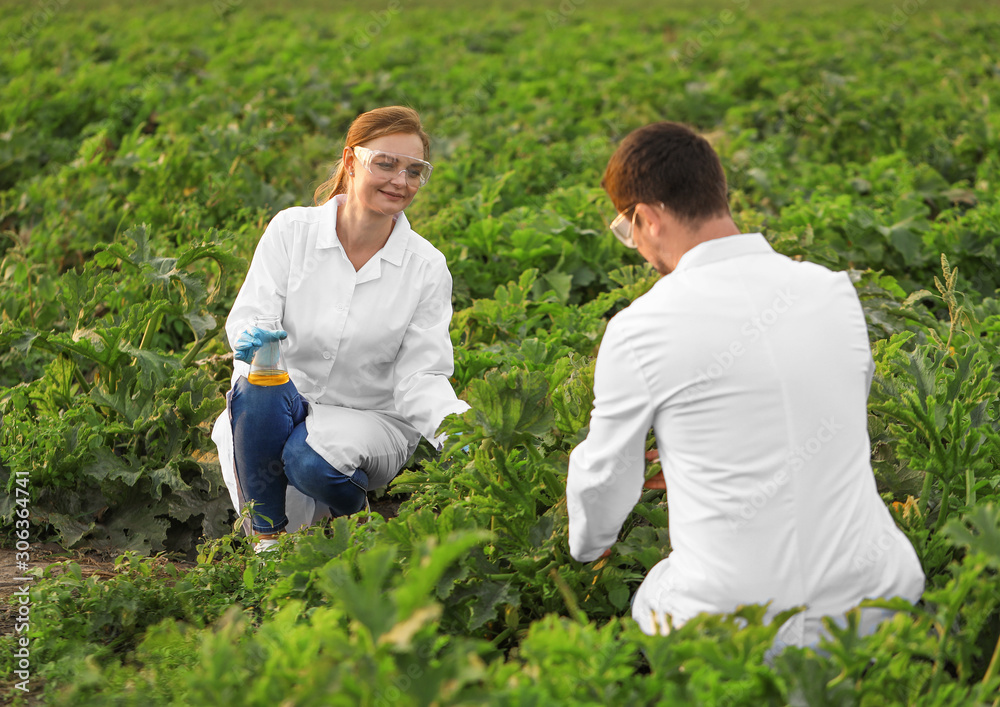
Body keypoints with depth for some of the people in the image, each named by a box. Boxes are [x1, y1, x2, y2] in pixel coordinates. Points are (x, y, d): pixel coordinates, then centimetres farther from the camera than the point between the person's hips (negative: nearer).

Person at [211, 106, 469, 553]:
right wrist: (251, 338, -34)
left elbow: (420, 374, -7)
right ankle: (267, 534, -11)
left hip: (368, 418, -1)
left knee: (312, 461, -32)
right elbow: (247, 318, -9)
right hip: (286, 398, 1)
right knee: (256, 390, -33)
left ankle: (354, 516, 6)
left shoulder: (427, 268, -6)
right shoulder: (290, 230, -6)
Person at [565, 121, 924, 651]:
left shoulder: (638, 330, -11)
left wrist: (587, 546, 29)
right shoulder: (836, 292, 2)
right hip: (867, 602, 5)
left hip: (726, 622, -4)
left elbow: (604, 478, 5)